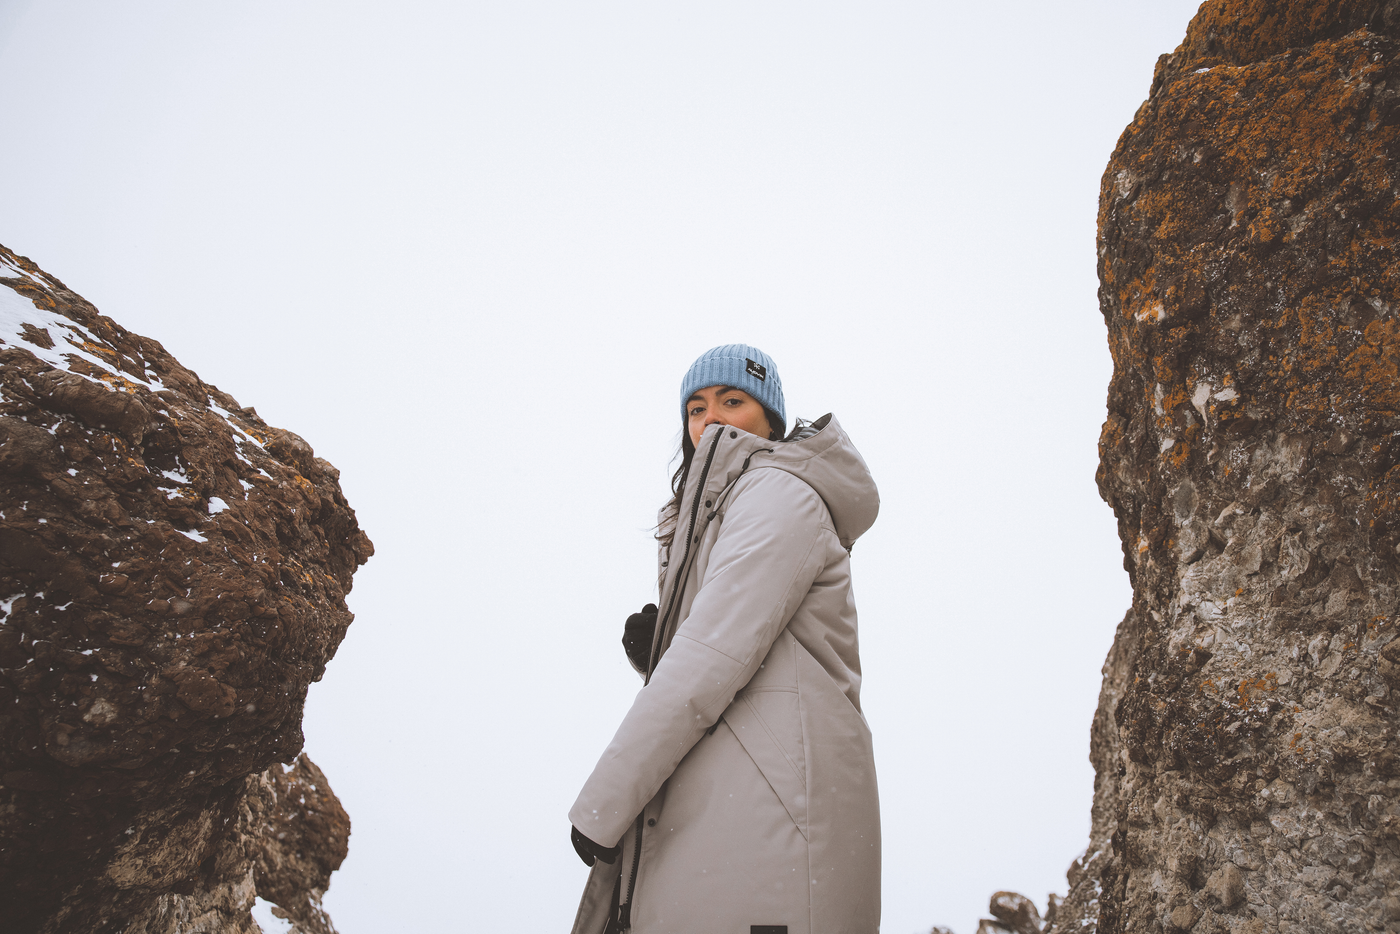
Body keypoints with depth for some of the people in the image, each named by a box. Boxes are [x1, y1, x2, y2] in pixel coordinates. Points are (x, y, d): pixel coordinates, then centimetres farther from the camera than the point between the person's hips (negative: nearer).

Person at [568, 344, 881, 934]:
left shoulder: (780, 492, -3)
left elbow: (719, 653, -16)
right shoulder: (726, 510, 26)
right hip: (722, 799, 9)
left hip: (766, 799, -9)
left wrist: (600, 806, -14)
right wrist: (652, 649, 1)